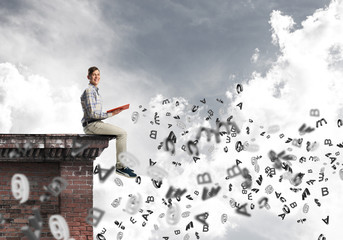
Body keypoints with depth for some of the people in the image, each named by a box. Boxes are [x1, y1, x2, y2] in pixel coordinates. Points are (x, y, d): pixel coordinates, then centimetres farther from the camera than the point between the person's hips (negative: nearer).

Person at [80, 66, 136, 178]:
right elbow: (92, 113, -20)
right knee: (122, 133, -16)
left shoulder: (95, 91, 19)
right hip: (91, 125, -10)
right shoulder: (89, 91, -13)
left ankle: (121, 164, 8)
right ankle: (120, 166, -12)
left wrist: (110, 112, 9)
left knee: (122, 133, 11)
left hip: (96, 123, 10)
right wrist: (110, 114, -17)